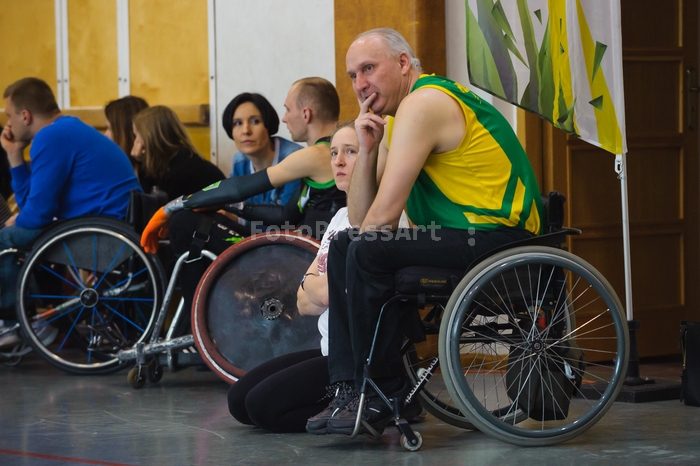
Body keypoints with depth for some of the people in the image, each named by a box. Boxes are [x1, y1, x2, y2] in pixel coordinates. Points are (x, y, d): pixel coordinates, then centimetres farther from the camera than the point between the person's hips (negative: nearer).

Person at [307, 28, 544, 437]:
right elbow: (360, 220, 14)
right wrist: (367, 149, 1)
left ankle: (386, 397, -11)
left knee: (368, 252, -23)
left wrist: (360, 246, 1)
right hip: (468, 234, 11)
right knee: (344, 246, 12)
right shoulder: (396, 118, 18)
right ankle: (348, 388, 4)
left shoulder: (423, 104, -13)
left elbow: (384, 216, -17)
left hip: (500, 238, -11)